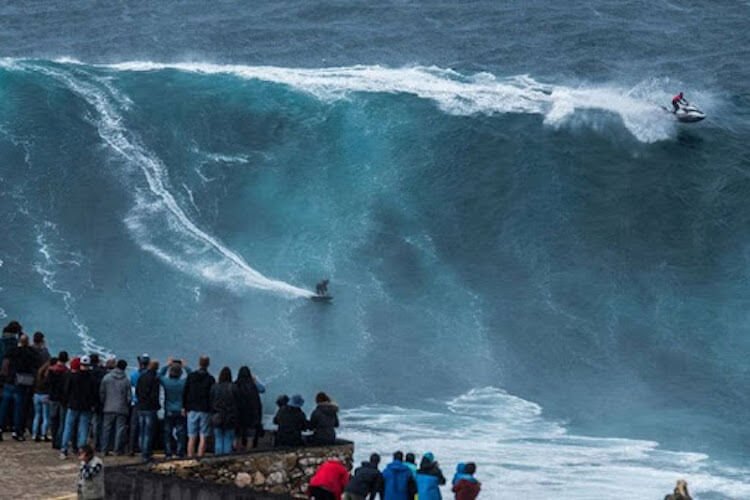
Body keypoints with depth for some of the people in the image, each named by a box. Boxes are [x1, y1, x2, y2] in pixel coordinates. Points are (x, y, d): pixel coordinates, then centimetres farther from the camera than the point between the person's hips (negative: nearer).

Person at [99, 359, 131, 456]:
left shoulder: (106, 378, -3)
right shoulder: (126, 380, -6)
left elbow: (101, 393, 1)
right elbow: (129, 396, -2)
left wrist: (103, 404, 14)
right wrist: (127, 406, 14)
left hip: (108, 408, 1)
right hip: (122, 409, -1)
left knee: (106, 429, 8)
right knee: (120, 430, 4)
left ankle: (105, 449, 8)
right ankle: (118, 449, 4)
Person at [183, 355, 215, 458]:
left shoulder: (191, 376, 3)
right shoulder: (210, 379, -3)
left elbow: (185, 393, 3)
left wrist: (185, 407, 8)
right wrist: (212, 410, 3)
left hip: (192, 410, 2)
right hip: (205, 411, -2)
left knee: (192, 438, 4)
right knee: (203, 437, 0)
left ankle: (190, 458, 1)